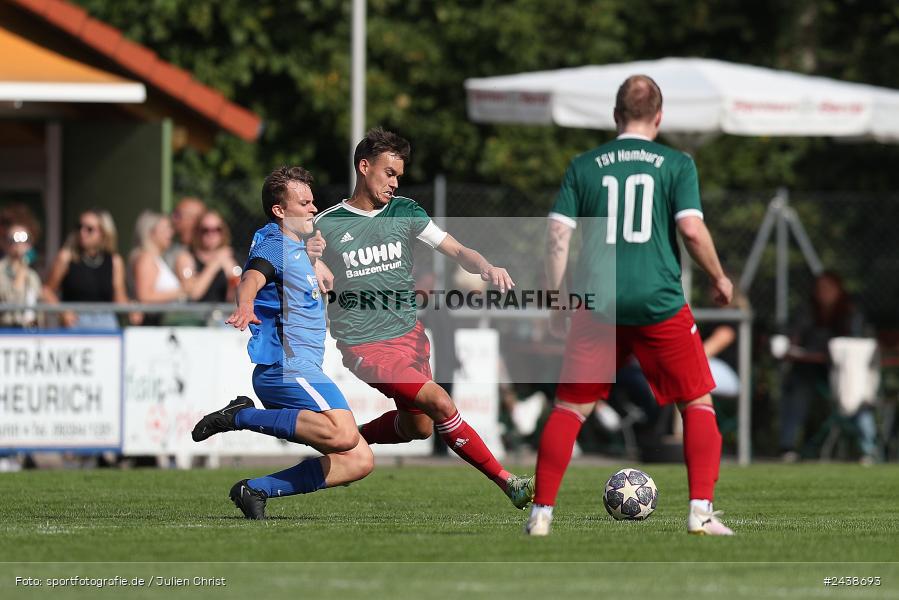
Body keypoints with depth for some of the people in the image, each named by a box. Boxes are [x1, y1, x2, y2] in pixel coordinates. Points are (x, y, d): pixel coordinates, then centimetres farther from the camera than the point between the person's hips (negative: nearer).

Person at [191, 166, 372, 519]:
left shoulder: (296, 248, 24)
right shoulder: (274, 245, -5)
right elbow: (252, 277, -28)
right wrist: (244, 306, -49)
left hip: (300, 369, 10)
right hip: (286, 364, -10)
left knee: (359, 461, 1)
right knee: (344, 435, -32)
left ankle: (256, 489, -1)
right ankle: (243, 416, -19)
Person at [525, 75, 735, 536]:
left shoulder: (584, 166, 8)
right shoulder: (676, 164, 2)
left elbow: (557, 234, 3)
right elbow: (692, 229, -7)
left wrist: (557, 303, 10)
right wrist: (719, 279, 8)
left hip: (598, 305, 1)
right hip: (661, 304, -1)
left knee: (570, 408, 10)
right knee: (698, 403, 11)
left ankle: (541, 512, 4)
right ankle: (701, 512, 1)